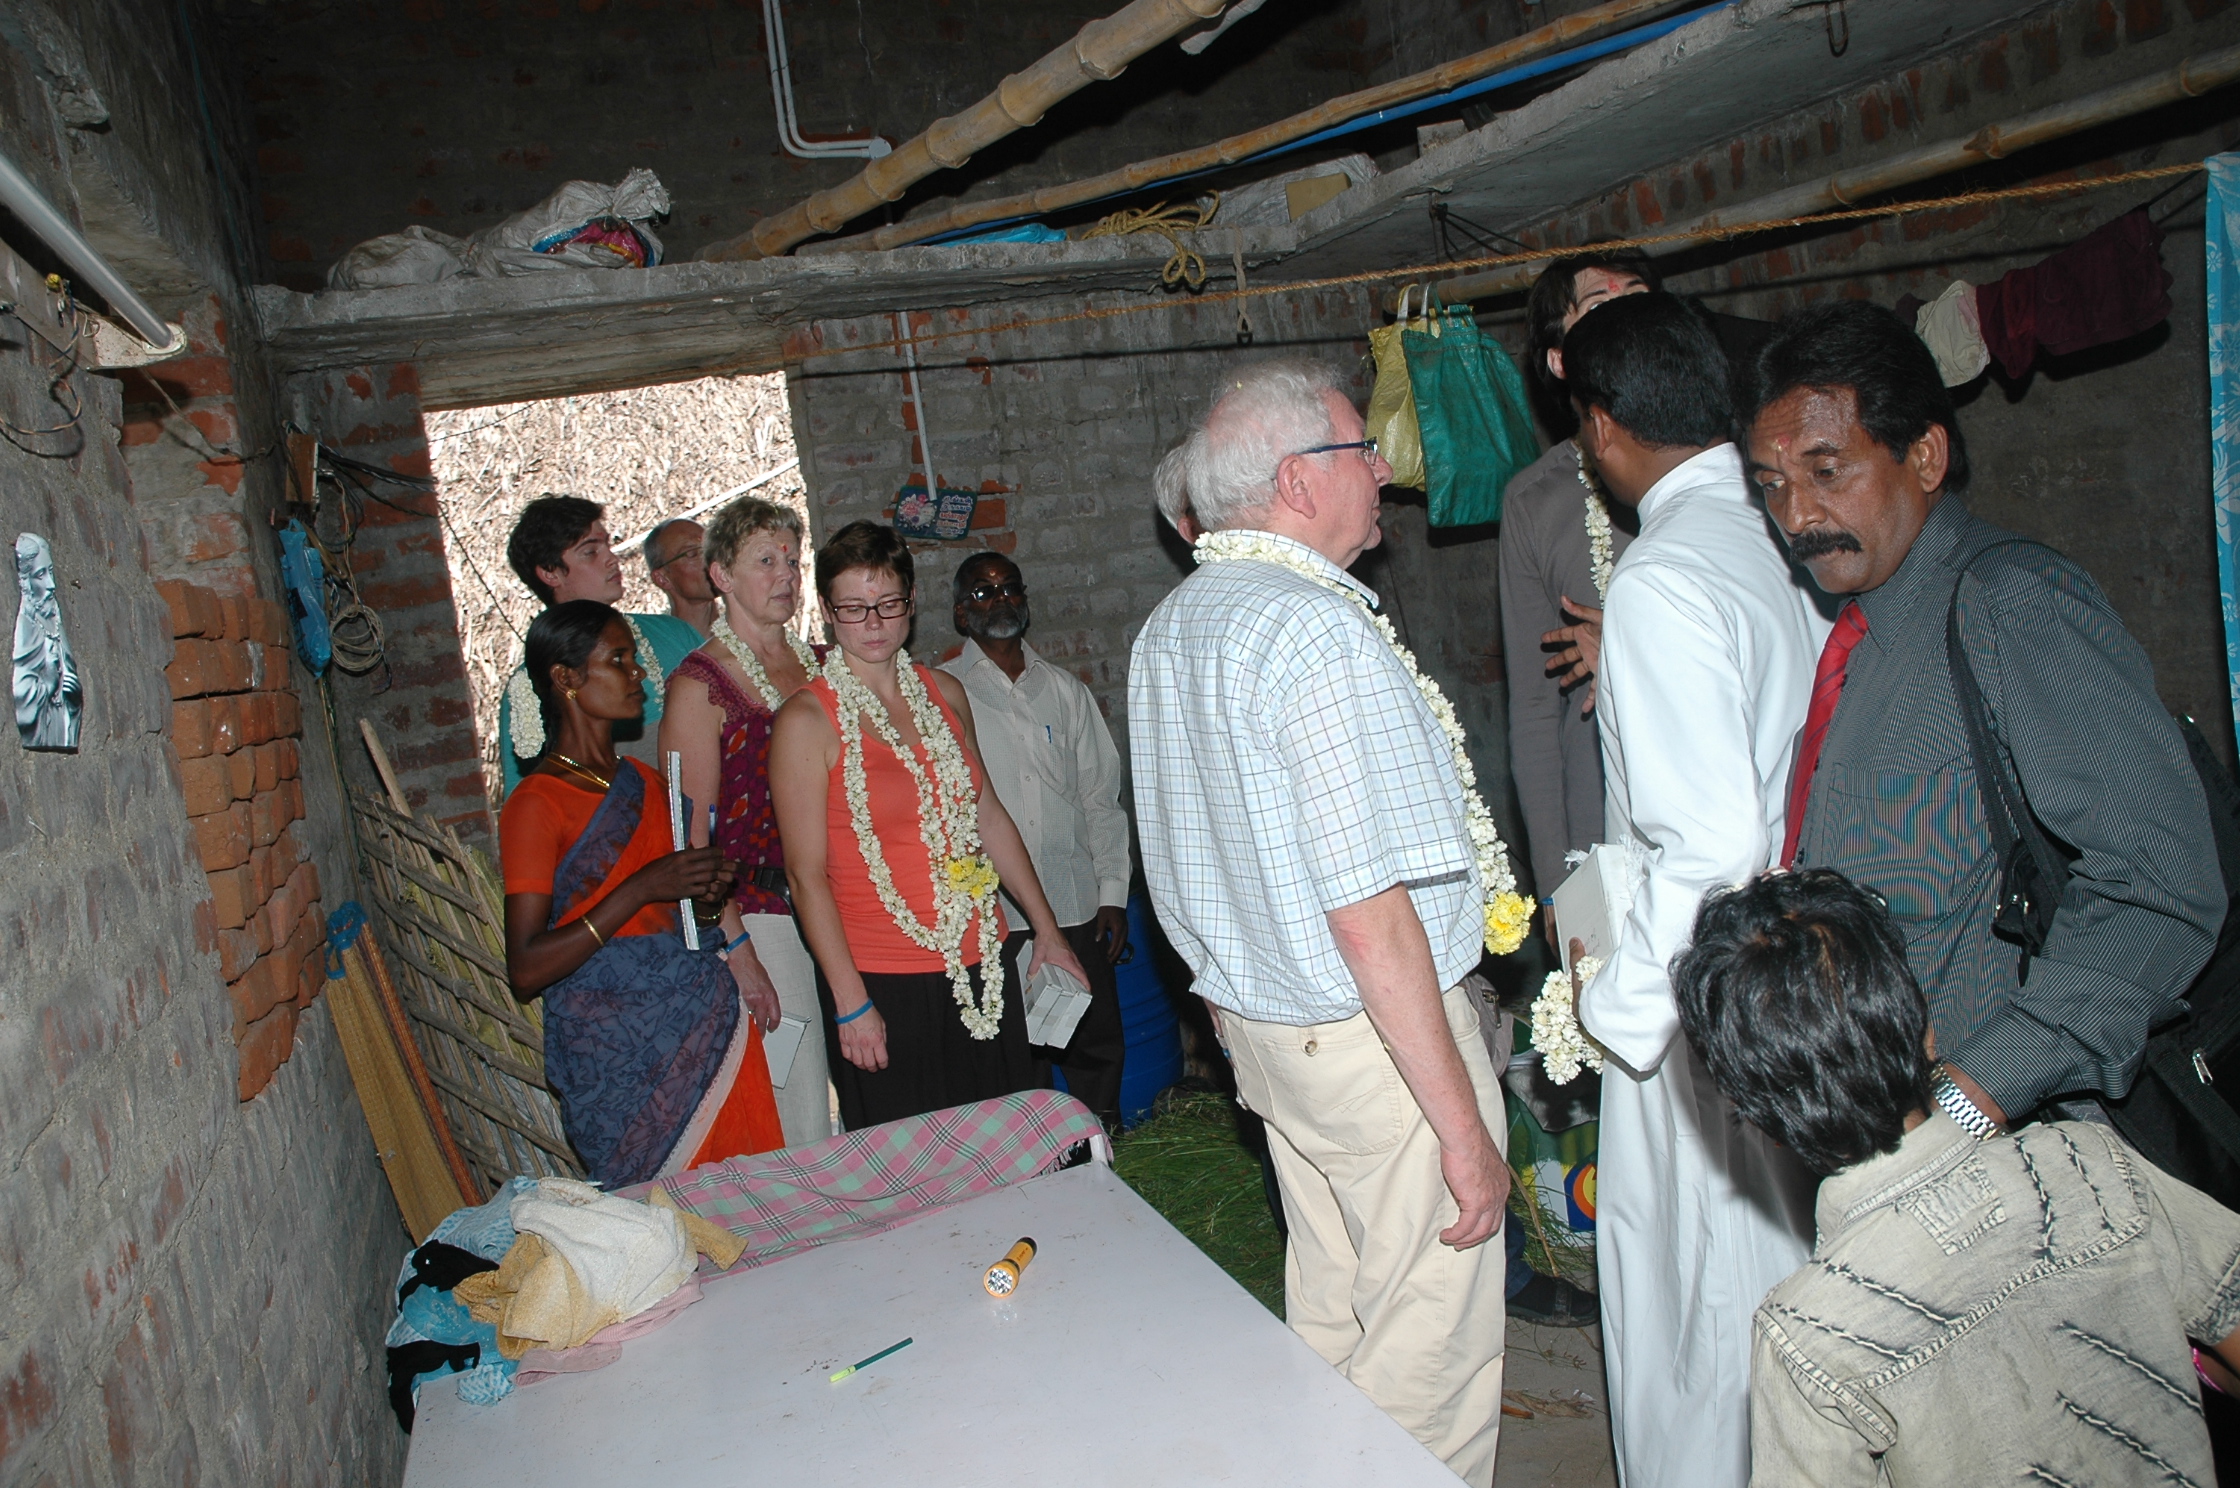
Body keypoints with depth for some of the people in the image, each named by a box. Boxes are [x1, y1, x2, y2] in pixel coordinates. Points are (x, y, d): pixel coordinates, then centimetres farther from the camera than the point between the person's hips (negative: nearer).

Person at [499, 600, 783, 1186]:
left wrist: (706, 896, 0)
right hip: (621, 1058, -6)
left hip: (711, 1023, 6)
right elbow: (526, 970, -16)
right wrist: (642, 889, -21)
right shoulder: (536, 805, -10)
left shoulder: (646, 784, 11)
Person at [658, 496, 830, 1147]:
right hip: (761, 919, -6)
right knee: (801, 1128, -3)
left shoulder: (818, 664, 11)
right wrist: (738, 956, -14)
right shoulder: (699, 684, -7)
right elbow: (692, 839, -10)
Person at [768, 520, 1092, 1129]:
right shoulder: (808, 719, -8)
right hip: (884, 984, -5)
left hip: (983, 966, 5)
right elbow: (806, 875, -10)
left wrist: (1047, 930, 15)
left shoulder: (944, 692, 8)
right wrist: (849, 1003, -13)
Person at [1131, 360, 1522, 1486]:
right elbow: (1371, 918, -25)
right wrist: (1463, 1125, -18)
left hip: (1257, 1023, 9)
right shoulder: (1319, 631, -22)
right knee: (1431, 1350, 7)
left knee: (1328, 1320, 22)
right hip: (1380, 1041, -9)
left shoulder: (1168, 629, 7)